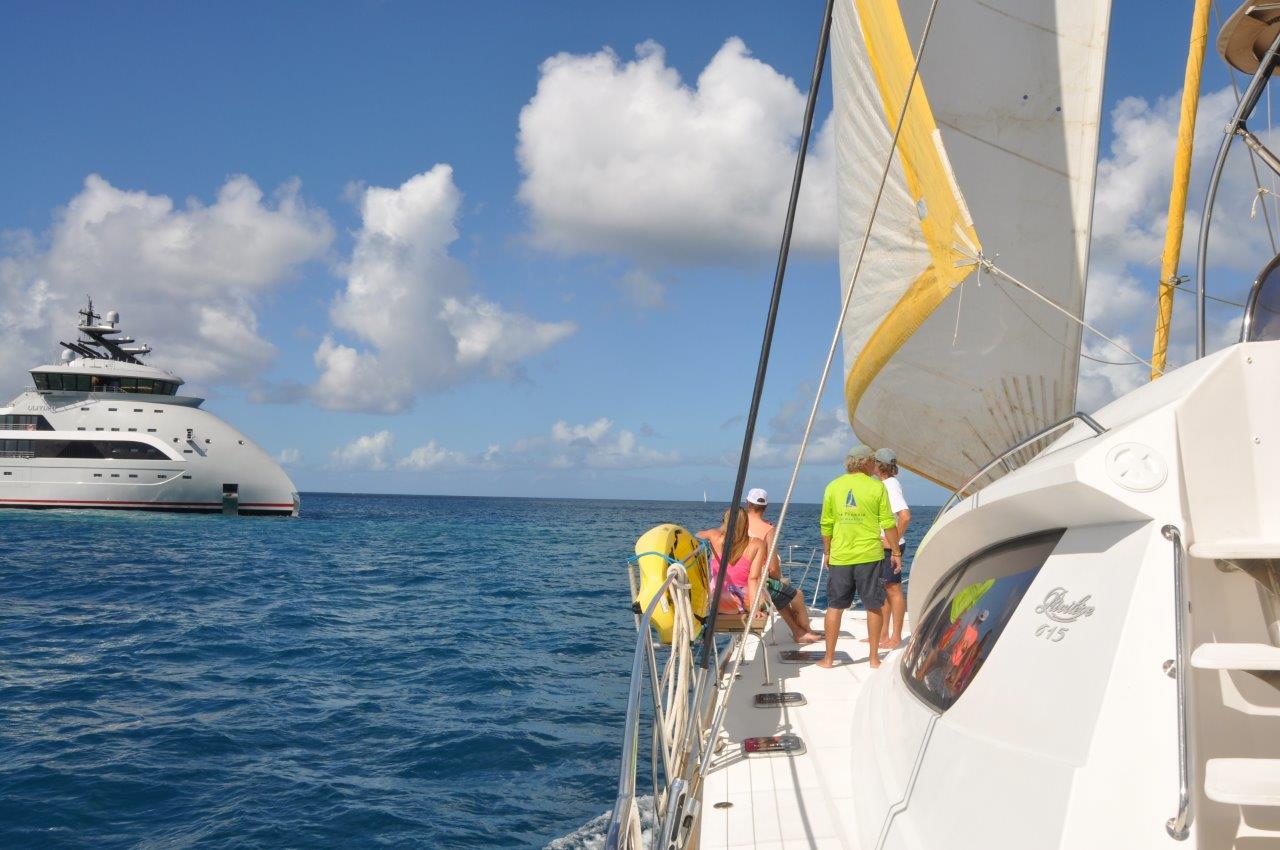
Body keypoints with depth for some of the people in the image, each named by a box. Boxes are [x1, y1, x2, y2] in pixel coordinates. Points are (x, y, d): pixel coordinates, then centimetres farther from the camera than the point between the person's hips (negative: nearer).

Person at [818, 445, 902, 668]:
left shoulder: (833, 487, 3)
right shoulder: (877, 487, -3)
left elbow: (826, 524, 7)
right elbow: (888, 523, -4)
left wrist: (827, 552, 18)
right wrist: (895, 552, 5)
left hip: (840, 556, 2)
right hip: (870, 555, -2)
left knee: (835, 607, 9)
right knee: (873, 607, 9)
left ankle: (829, 657, 12)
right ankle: (874, 657, 12)